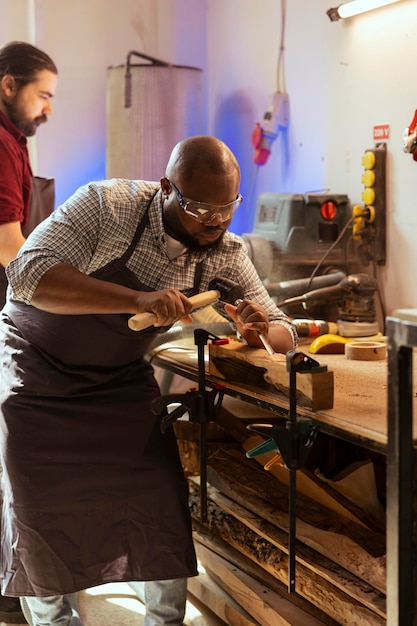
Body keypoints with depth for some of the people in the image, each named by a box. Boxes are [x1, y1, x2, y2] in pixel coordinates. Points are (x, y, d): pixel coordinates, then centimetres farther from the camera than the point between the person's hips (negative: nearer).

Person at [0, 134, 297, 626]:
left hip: (120, 377, 4)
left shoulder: (227, 255, -9)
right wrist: (136, 300, -46)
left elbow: (283, 336, -3)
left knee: (161, 499, -4)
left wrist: (260, 332, -30)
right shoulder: (107, 206, -24)